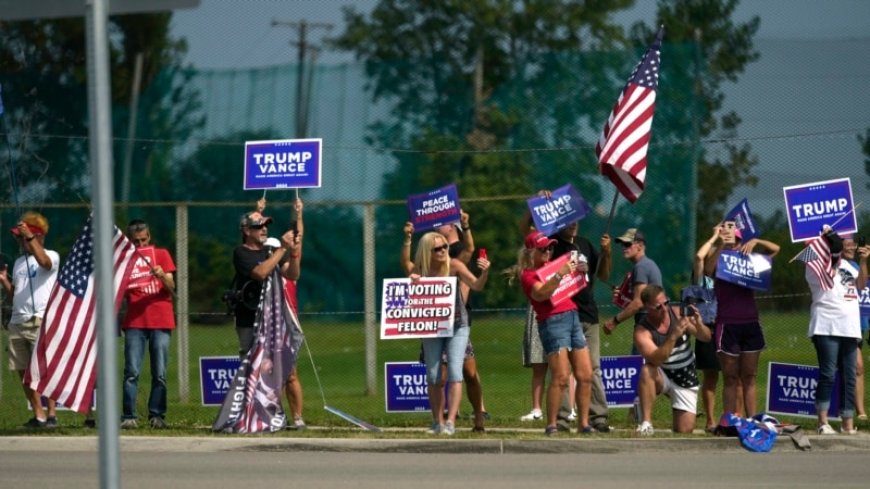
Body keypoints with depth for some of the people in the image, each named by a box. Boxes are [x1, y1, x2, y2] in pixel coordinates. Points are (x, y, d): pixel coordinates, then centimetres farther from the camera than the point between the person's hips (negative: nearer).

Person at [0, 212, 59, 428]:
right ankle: (38, 415, 9)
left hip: (41, 321, -7)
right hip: (17, 321, 7)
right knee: (23, 371, 4)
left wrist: (30, 237, -30)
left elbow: (43, 262, -26)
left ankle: (51, 414, -9)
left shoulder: (51, 256, 0)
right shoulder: (19, 262, 21)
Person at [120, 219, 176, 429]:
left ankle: (157, 415, 2)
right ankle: (128, 416, -7)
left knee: (159, 373, -2)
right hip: (135, 322, 0)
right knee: (131, 372, -7)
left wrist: (163, 276, -21)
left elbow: (171, 288, 0)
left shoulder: (161, 254, 8)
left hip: (161, 320, 0)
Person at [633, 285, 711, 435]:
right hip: (662, 377, -2)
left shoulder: (678, 313, -12)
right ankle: (646, 422, -28)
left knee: (684, 431, -5)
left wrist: (698, 324, -33)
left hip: (686, 378, 2)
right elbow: (655, 360, -34)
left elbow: (706, 337, -10)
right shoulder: (642, 331, -20)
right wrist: (674, 336, -46)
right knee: (647, 371, -37)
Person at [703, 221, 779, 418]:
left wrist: (756, 242, -6)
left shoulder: (747, 256, 13)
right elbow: (708, 270, -16)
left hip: (750, 323, 3)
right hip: (727, 325, -3)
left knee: (749, 378, 5)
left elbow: (775, 249, 9)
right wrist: (721, 245, -21)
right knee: (730, 379, -1)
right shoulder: (718, 256, 5)